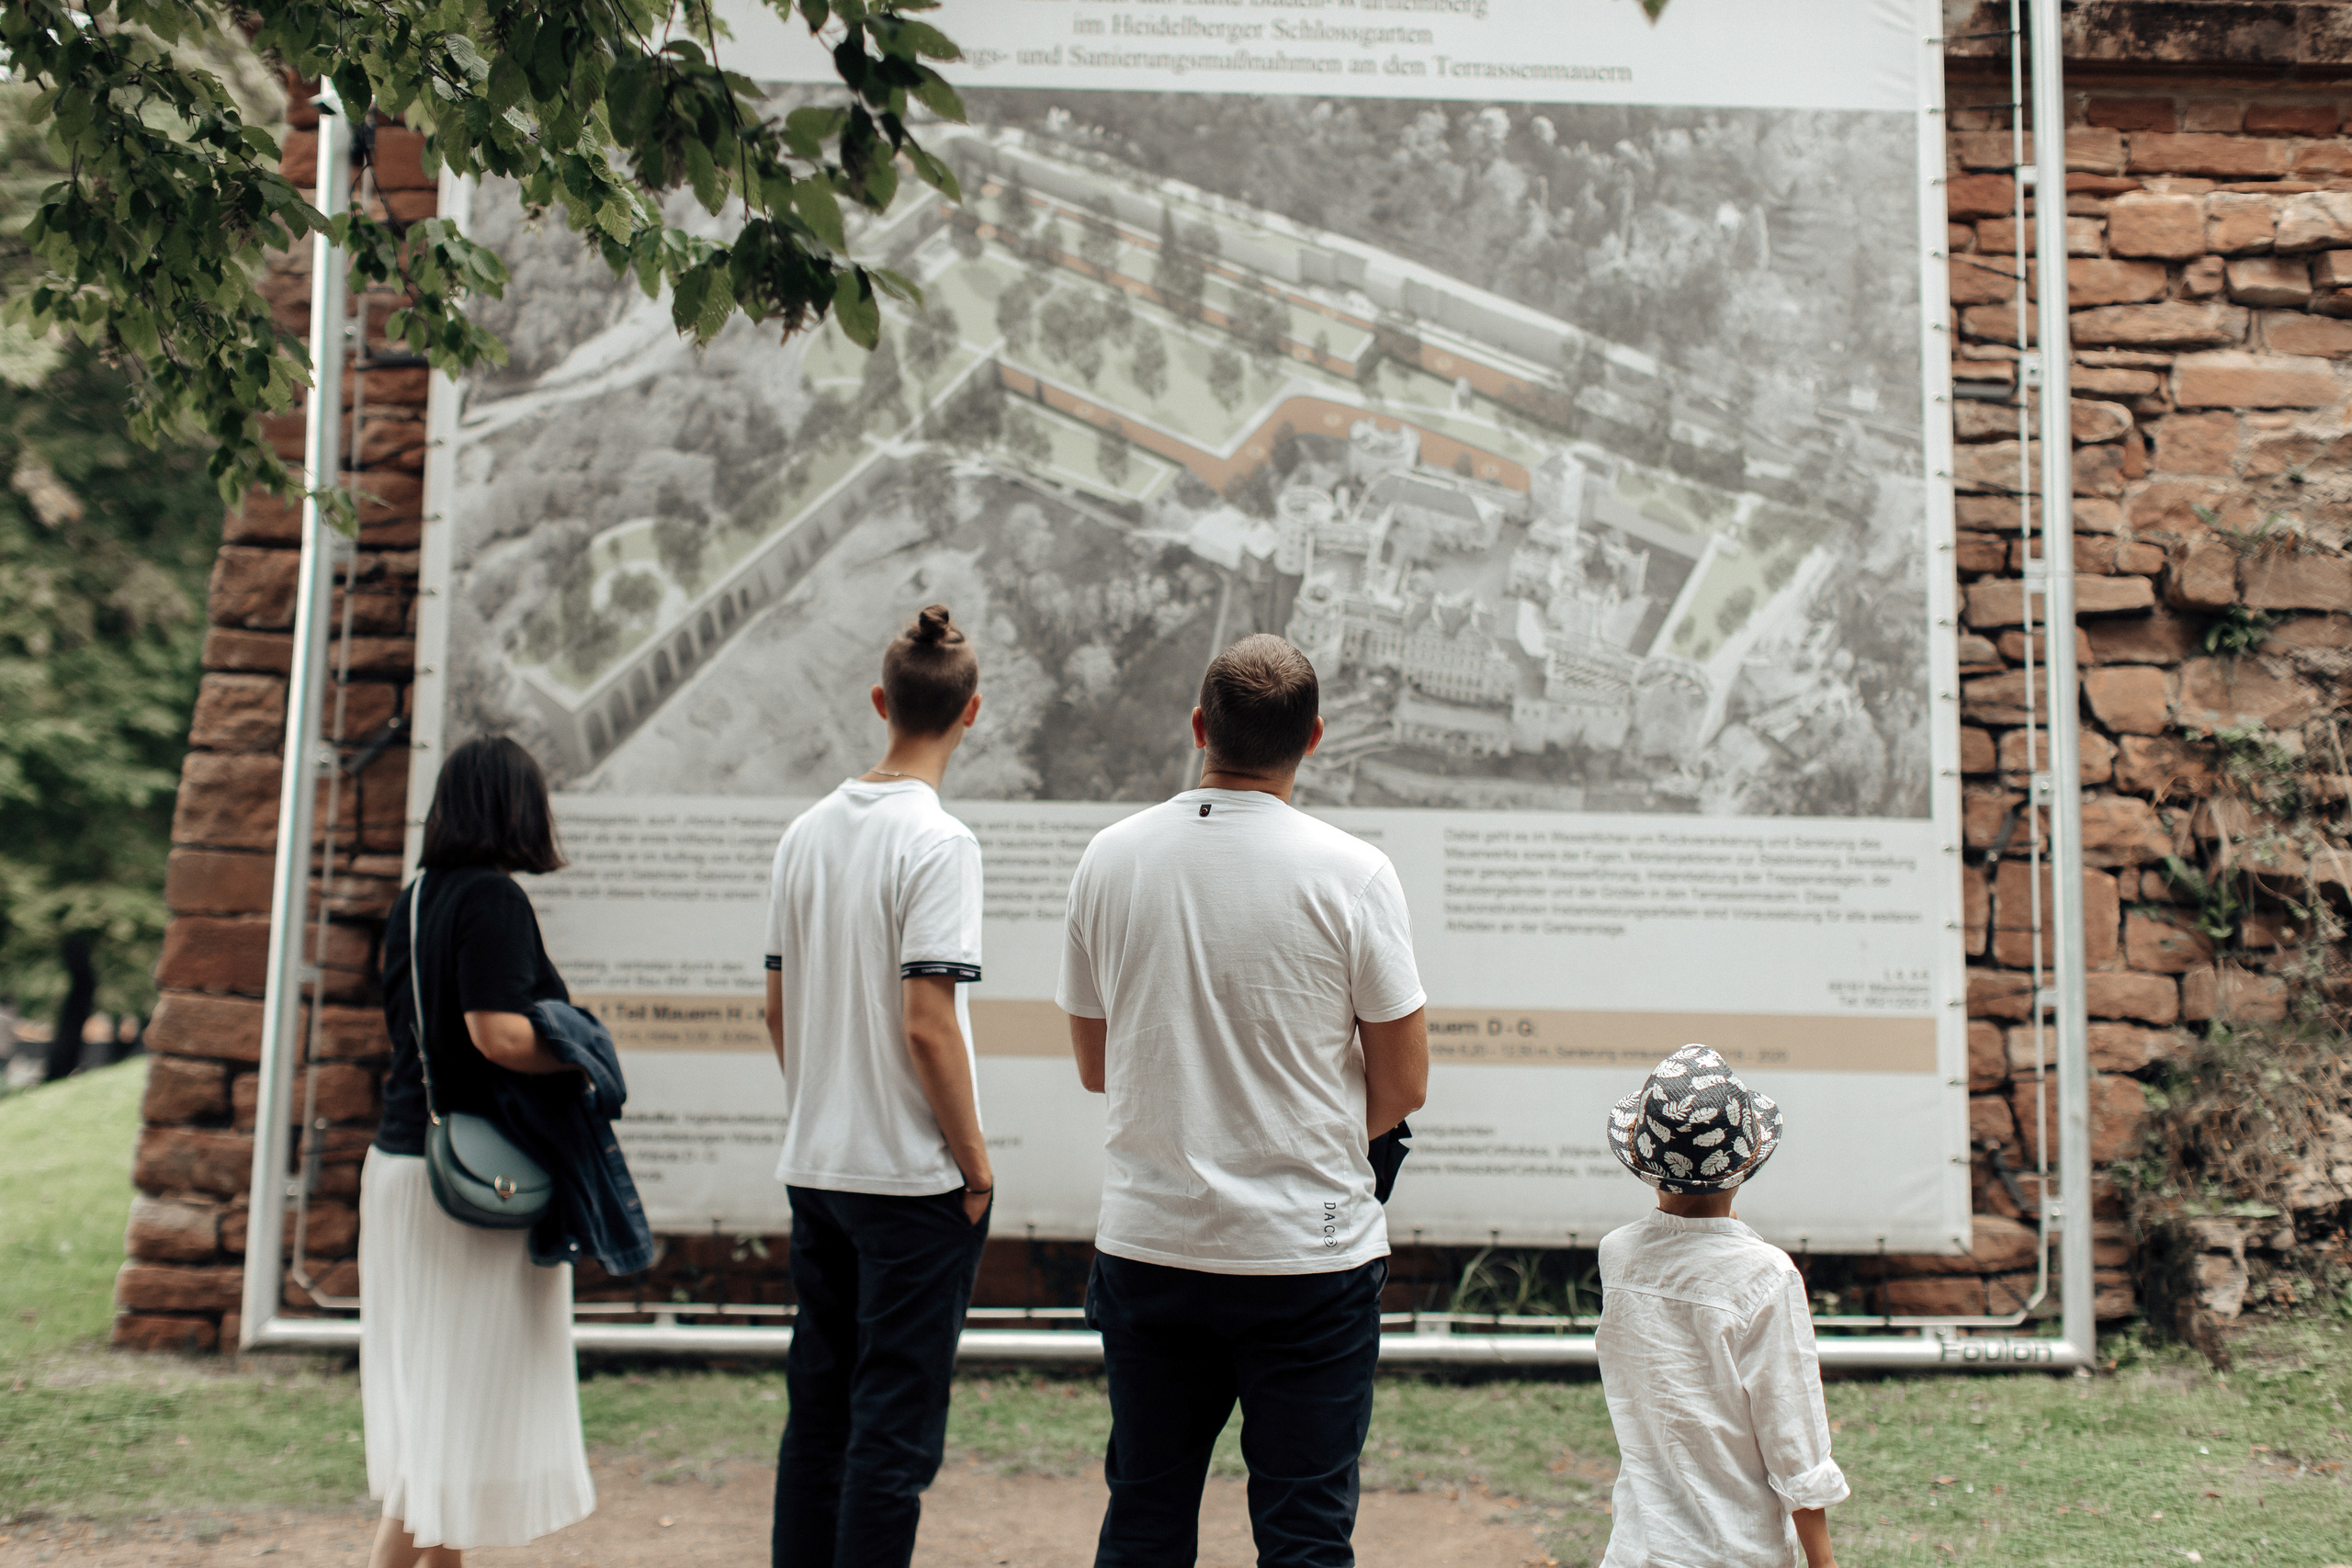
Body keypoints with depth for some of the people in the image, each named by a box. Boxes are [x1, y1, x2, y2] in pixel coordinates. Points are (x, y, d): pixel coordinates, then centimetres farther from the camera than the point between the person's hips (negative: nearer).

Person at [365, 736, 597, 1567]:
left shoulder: (414, 900, 10)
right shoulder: (493, 899, -15)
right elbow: (498, 1034, -23)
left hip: (403, 1157, 9)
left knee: (430, 1389, 16)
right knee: (466, 1388, 1)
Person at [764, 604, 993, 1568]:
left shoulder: (807, 832, 6)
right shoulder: (938, 842, -15)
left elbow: (778, 1008, 11)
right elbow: (928, 1025, -20)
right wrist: (976, 1163, -9)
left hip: (813, 1165, 7)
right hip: (912, 1175, -7)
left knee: (818, 1409, 17)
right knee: (896, 1427, 2)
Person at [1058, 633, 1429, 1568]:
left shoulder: (1109, 858, -1)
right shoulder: (1351, 874, -11)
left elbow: (1094, 1066, 9)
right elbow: (1403, 1086, -5)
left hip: (1147, 1243, 3)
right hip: (1307, 1253, -3)